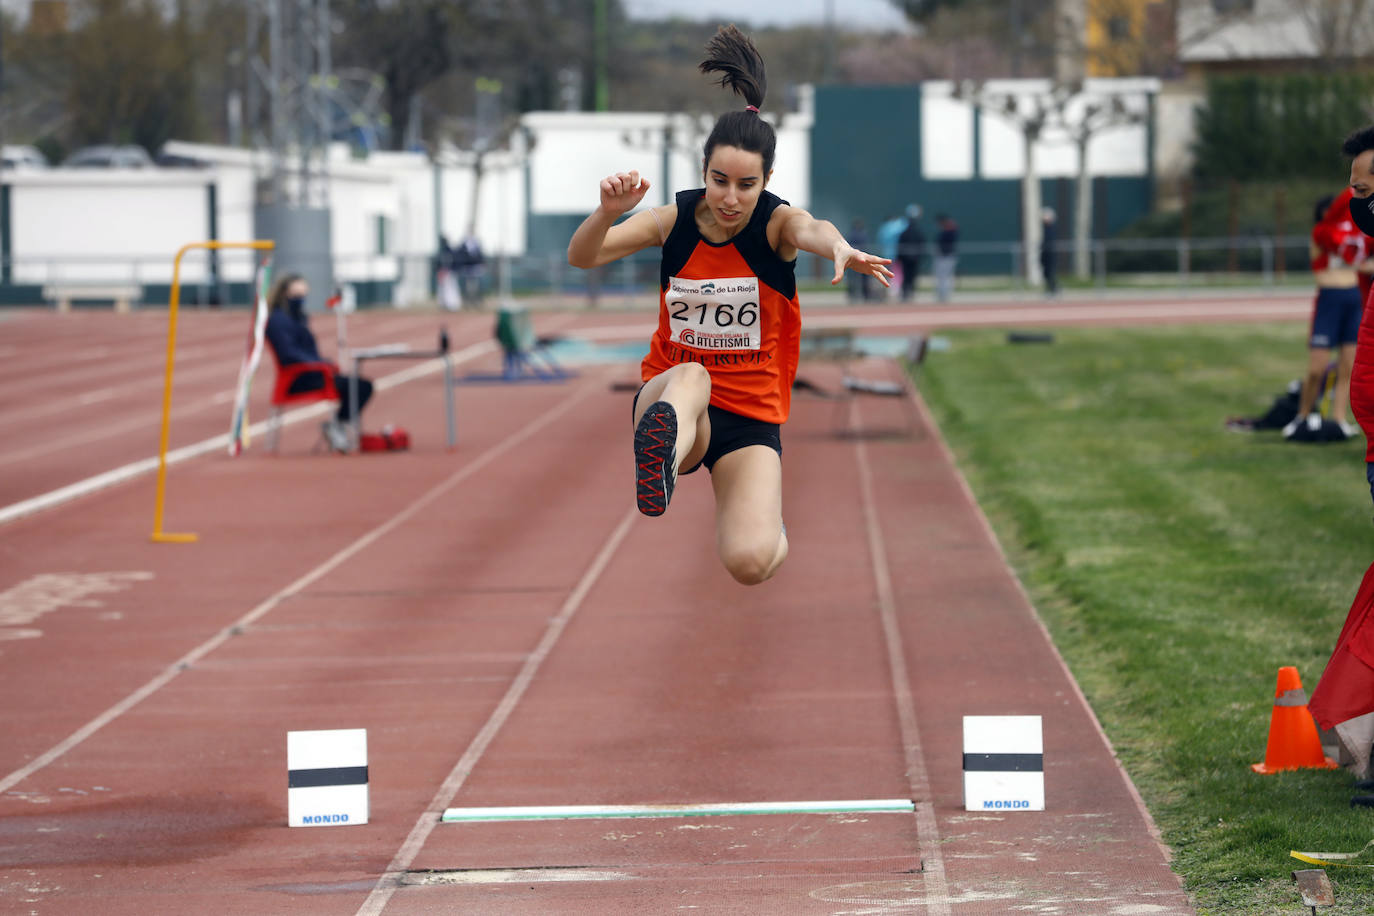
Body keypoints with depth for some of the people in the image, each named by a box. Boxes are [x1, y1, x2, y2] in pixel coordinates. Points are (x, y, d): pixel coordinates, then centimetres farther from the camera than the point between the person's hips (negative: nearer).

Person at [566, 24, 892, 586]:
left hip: (751, 415, 0)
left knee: (749, 562, -20)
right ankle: (664, 455, -68)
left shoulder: (775, 222, -8)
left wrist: (839, 248, -59)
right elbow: (581, 258, -13)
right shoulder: (675, 220, -2)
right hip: (669, 395, 1)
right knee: (690, 375, -37)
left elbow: (810, 230, -34)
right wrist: (610, 212, -37)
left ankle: (772, 526, 16)